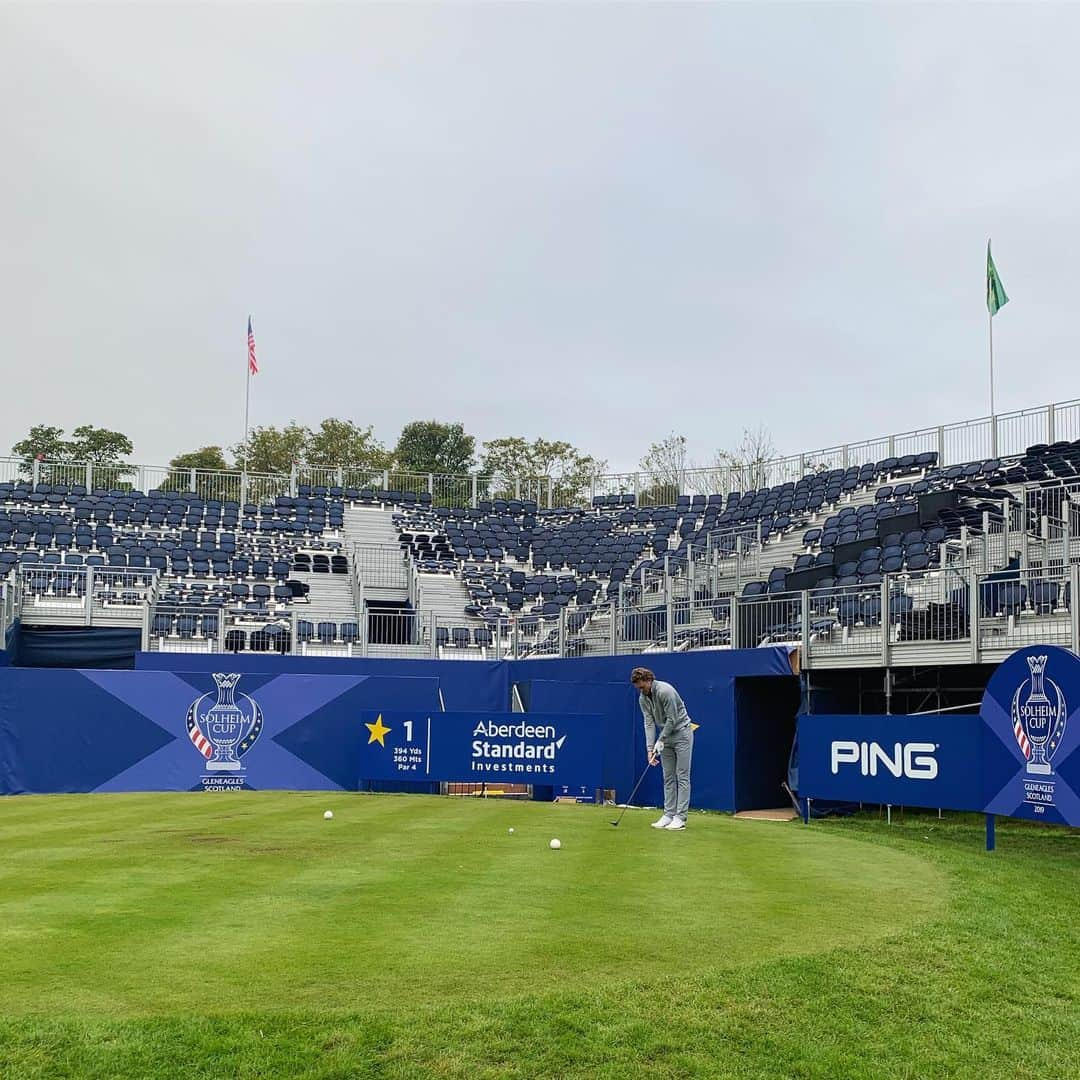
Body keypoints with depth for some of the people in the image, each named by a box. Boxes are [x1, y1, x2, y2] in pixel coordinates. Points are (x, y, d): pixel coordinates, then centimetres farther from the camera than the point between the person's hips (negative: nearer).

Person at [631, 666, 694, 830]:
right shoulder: (643, 698, 0)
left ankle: (680, 817, -9)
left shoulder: (665, 691, -23)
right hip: (665, 735, 8)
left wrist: (660, 741, -16)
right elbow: (649, 723, -3)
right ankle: (669, 815, 8)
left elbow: (672, 719, -21)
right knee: (668, 777, 6)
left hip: (681, 732, -7)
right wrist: (650, 748, -12)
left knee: (682, 776, -7)